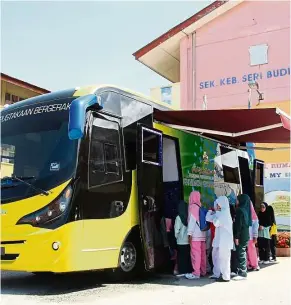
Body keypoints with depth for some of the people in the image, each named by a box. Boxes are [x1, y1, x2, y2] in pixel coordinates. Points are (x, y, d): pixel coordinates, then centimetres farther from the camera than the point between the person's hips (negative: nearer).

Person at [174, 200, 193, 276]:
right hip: (188, 240, 4)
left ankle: (182, 271, 4)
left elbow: (177, 229, -8)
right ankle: (189, 270, 14)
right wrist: (189, 235, 11)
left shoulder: (178, 217, -11)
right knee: (188, 256, 10)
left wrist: (176, 236, 7)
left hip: (181, 241, -4)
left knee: (181, 256, 3)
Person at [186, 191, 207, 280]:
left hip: (195, 234, -8)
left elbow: (192, 220, -13)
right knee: (202, 253, 11)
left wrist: (190, 233, -14)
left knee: (195, 253, -6)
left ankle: (196, 273, -6)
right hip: (202, 234, 8)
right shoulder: (200, 207, 12)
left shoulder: (193, 207, -8)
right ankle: (203, 271, 17)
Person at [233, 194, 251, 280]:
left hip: (241, 236, -9)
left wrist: (236, 237, -17)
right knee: (242, 253, 15)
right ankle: (243, 271, 22)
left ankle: (242, 273, -3)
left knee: (240, 253, -5)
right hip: (245, 234, 9)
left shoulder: (239, 210, -14)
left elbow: (238, 224, -18)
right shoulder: (245, 210, 12)